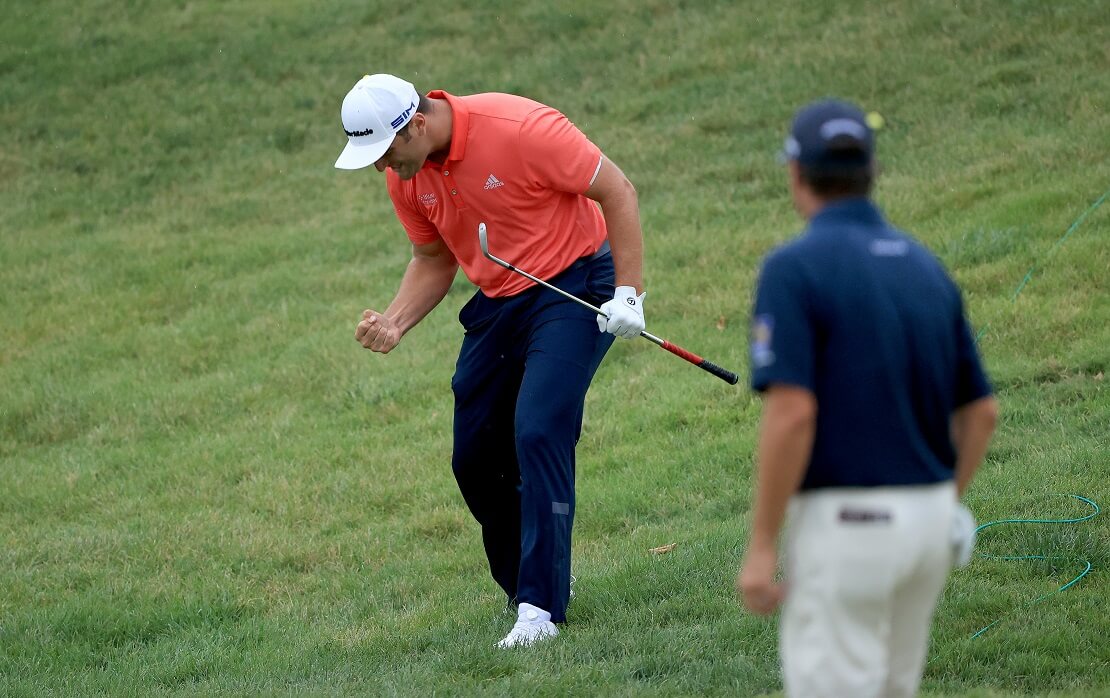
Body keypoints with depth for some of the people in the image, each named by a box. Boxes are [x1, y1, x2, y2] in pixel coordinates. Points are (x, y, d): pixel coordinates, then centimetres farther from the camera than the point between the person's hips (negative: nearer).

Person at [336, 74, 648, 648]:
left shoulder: (519, 128, -25)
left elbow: (617, 191, -17)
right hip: (496, 302, 7)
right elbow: (433, 259, 12)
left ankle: (540, 606, -17)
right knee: (474, 459, 3)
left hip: (572, 290, -7)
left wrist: (628, 293, -20)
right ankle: (526, 585, 22)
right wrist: (394, 322, -6)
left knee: (538, 434, -20)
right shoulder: (406, 177, -4)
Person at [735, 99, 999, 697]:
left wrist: (760, 546, -17)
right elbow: (981, 411, 12)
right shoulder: (926, 267, 10)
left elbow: (792, 413, -21)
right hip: (927, 519, 7)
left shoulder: (794, 268, -12)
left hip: (842, 522, -7)